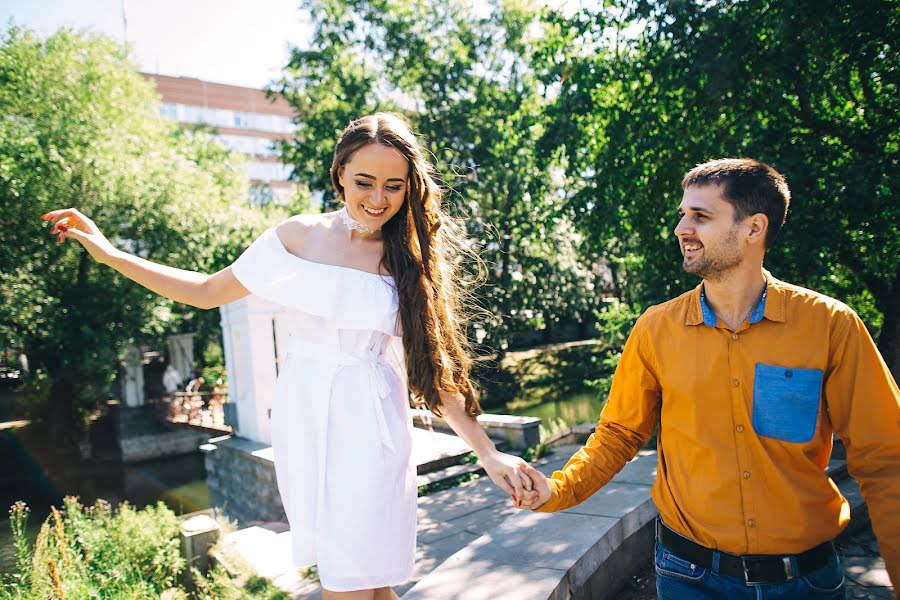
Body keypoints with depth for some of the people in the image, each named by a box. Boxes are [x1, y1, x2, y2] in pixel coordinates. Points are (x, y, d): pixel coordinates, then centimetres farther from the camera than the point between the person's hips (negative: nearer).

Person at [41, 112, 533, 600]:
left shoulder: (410, 260, -5)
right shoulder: (302, 236, -1)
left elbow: (433, 364, -4)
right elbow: (207, 292, 8)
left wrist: (488, 453, -7)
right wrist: (109, 254, 4)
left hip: (368, 425, -2)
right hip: (302, 416, 2)